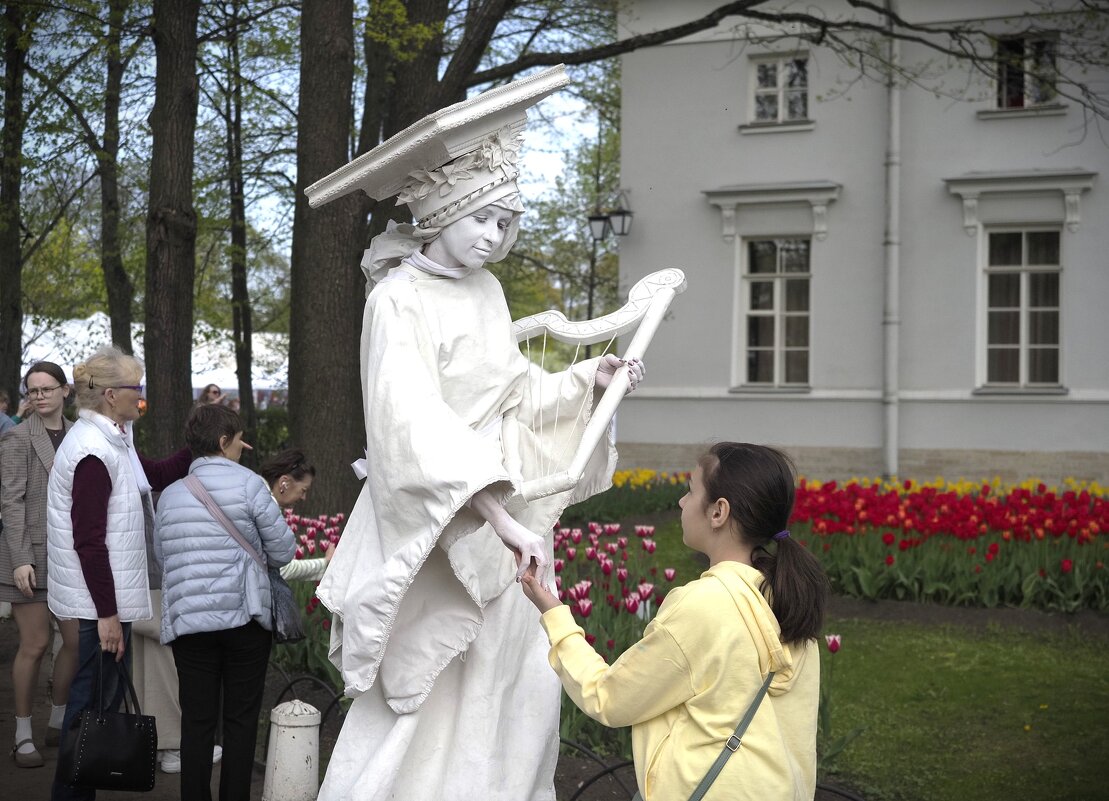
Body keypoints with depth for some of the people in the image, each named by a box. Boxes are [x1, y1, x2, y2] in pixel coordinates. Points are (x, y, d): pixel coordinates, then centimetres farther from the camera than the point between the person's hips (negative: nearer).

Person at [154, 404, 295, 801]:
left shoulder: (169, 495, 9)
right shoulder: (248, 484, -5)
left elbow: (161, 557, 15)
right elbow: (283, 550, -3)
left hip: (186, 620, 4)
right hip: (243, 616, -3)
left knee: (197, 720, 8)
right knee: (241, 719, 6)